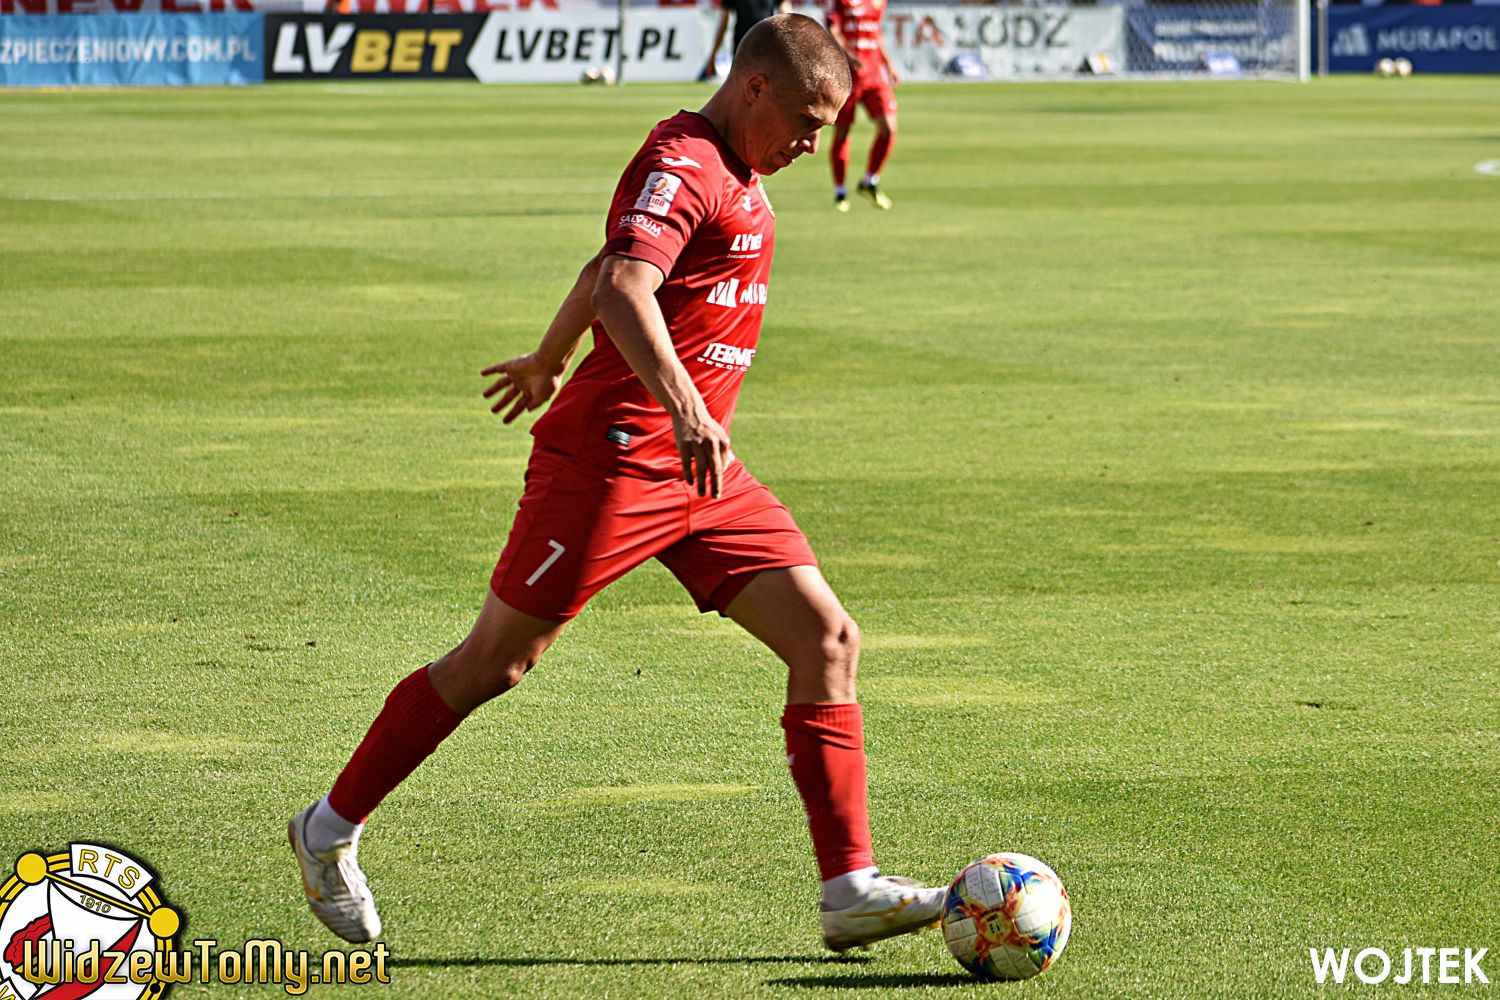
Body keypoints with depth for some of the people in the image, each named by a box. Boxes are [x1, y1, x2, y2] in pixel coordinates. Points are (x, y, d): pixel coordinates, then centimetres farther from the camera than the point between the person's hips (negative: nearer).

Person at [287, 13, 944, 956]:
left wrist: (550, 360, 43)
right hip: (614, 453, -9)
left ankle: (853, 889, -5)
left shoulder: (730, 173, 15)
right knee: (498, 660, 1)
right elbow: (623, 290, -33)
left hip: (700, 470, 9)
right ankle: (333, 828, 18)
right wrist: (684, 407, -45)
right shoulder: (682, 162, -16)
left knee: (828, 639, -3)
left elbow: (606, 268, 29)